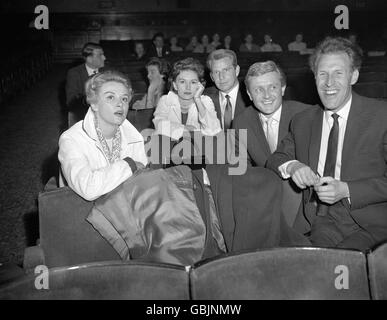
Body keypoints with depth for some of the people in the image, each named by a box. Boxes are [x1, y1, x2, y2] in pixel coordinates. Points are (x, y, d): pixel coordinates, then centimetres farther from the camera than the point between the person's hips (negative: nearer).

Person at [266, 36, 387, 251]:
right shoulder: (302, 121, 12)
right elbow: (275, 158, 14)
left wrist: (346, 190, -16)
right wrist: (291, 165, -9)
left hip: (370, 225, -2)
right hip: (319, 223, 3)